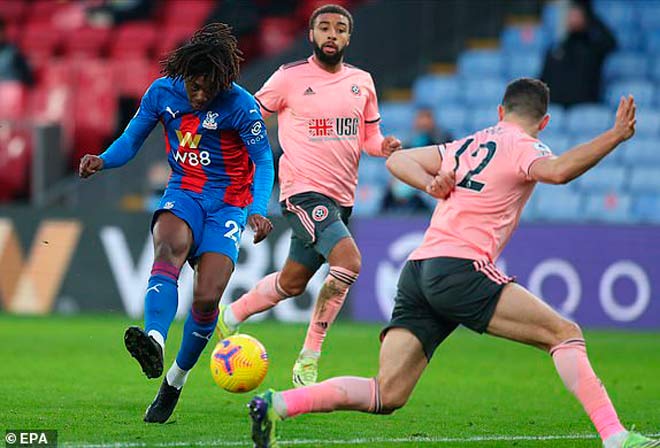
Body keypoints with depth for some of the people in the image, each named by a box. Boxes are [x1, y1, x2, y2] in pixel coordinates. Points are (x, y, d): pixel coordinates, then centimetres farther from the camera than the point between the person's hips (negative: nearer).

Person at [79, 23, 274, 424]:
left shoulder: (241, 106, -13)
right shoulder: (162, 92, -4)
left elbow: (263, 161, -9)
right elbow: (131, 141, 6)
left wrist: (258, 210, -26)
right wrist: (102, 161, -16)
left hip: (228, 203, -2)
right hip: (183, 194, 2)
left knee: (207, 299, -16)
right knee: (170, 247, -35)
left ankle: (176, 379, 11)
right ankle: (154, 342, -59)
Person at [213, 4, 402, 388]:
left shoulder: (362, 82, 9)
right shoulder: (291, 78, -5)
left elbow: (370, 136, 17)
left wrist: (383, 146, -5)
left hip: (342, 197, 6)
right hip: (304, 193, -6)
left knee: (292, 283, 15)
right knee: (349, 260, -25)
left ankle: (230, 316, 40)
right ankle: (309, 358, -15)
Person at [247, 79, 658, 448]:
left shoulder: (467, 146, 25)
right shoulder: (523, 147, 3)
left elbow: (398, 160, 29)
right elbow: (557, 171, -20)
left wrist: (432, 184, 12)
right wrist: (616, 136, -17)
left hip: (417, 272, 7)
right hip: (458, 268, -7)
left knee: (387, 395, 1)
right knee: (566, 334, -5)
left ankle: (278, 404, -11)